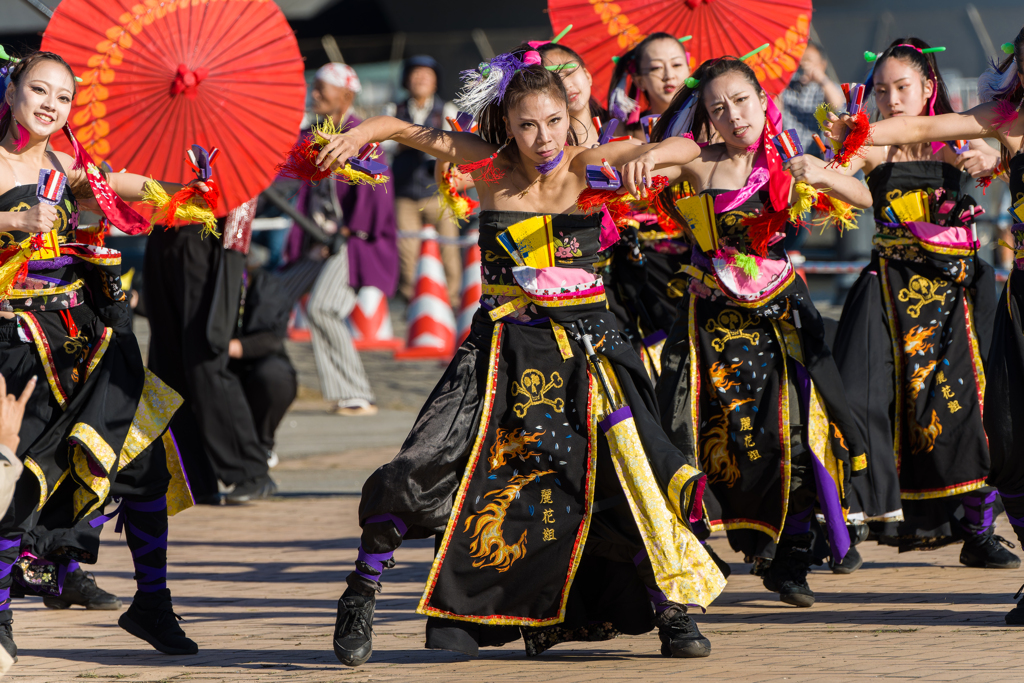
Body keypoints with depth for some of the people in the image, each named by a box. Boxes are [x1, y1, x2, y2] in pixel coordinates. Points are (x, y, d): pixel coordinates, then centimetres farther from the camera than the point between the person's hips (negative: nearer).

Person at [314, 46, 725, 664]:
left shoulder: (586, 165, -3)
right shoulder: (493, 167, -2)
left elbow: (686, 148, -8)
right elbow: (404, 129, 0)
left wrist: (649, 155, -29)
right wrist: (358, 134, -20)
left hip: (585, 347, 1)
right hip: (505, 348, 0)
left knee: (628, 474, -7)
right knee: (424, 470, -10)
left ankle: (673, 610, 11)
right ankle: (360, 601, 9)